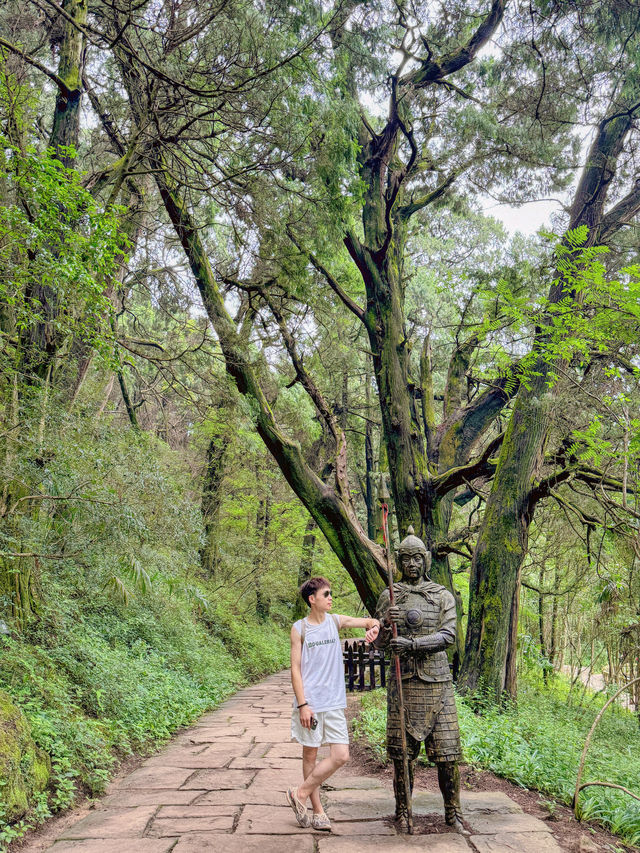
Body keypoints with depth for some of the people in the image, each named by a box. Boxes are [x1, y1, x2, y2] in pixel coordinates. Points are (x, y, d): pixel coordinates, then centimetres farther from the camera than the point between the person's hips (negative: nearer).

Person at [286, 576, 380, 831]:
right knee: (310, 755, 6)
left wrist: (373, 627, -12)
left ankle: (301, 793, 14)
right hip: (310, 703, -3)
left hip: (334, 702, 4)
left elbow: (370, 622, 13)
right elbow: (296, 669, -4)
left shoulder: (335, 621, 4)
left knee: (341, 755, -1)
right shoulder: (300, 628, -4)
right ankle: (317, 810, 23)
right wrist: (302, 704, -11)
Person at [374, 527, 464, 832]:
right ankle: (402, 811, 23)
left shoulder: (443, 596, 4)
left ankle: (453, 812, 19)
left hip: (437, 683, 0)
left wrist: (411, 643, -21)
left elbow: (447, 635, -9)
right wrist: (386, 625, -19)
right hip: (403, 681, 0)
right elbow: (378, 643, 4)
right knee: (402, 751, 7)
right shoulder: (390, 596, 5)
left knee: (447, 750, 2)